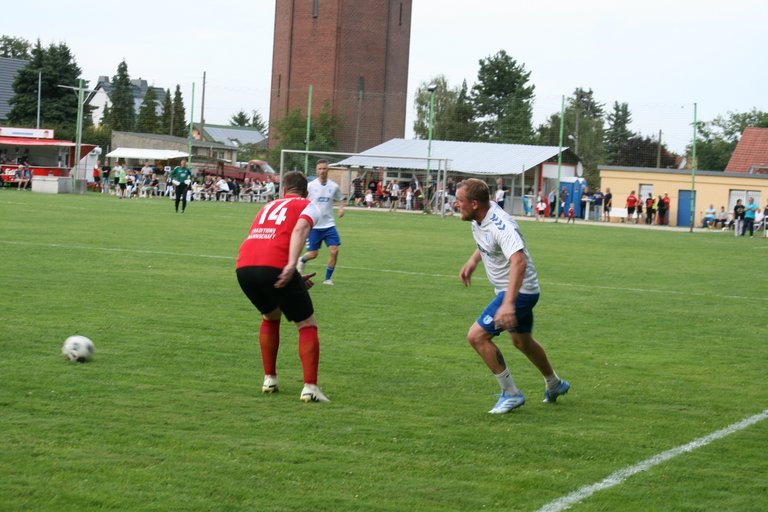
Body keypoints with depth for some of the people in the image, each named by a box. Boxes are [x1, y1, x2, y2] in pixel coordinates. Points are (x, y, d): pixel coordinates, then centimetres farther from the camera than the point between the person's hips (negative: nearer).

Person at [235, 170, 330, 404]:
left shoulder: (269, 206, 33)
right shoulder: (309, 207, 15)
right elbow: (299, 229, -8)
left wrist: (294, 279, 40)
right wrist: (291, 266, -19)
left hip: (244, 267, 5)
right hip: (276, 267, -5)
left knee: (270, 317, 32)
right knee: (307, 325, 10)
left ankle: (270, 379, 30)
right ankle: (310, 387, -1)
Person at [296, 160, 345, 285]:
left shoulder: (334, 186, 0)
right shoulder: (311, 186, -5)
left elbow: (340, 200, 15)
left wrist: (341, 208, -6)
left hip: (329, 225, 2)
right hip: (314, 226, -2)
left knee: (334, 251, -11)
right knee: (313, 254, 1)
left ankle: (327, 279, 5)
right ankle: (301, 260, 37)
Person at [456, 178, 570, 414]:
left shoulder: (500, 226, -32)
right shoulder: (479, 218, -3)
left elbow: (519, 262, -45)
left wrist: (508, 304, -52)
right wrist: (472, 261, 12)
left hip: (520, 291, -10)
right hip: (508, 290, 10)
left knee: (477, 336, -15)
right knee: (522, 341, 27)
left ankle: (511, 394, -3)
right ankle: (555, 385, 49)